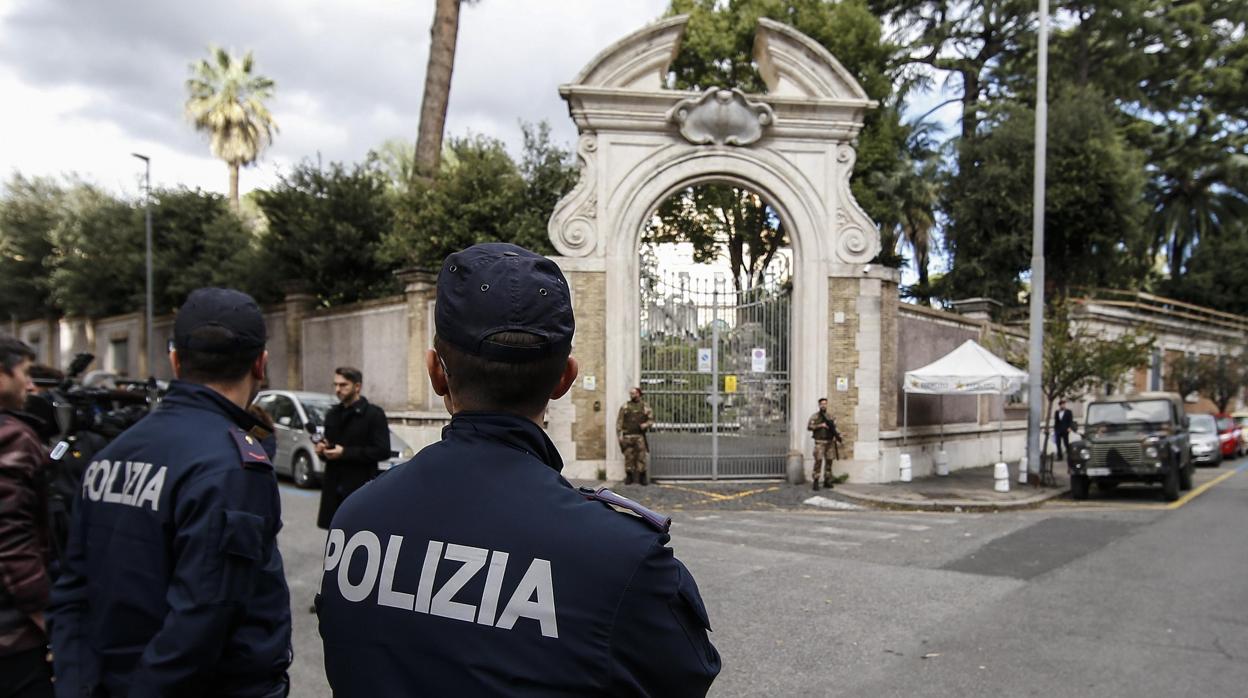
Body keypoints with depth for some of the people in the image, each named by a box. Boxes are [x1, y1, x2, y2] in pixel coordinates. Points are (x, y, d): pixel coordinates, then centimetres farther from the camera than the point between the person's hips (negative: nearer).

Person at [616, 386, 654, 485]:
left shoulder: (645, 407, 9)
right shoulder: (624, 407, 9)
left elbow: (651, 419, 8)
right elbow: (619, 421, 6)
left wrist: (646, 424, -12)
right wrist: (619, 435, -2)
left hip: (640, 436, 0)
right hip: (627, 436, 1)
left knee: (641, 457, -4)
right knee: (628, 457, 0)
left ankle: (642, 477, 3)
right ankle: (629, 477, 9)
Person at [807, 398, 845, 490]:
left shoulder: (830, 417, 15)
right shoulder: (814, 416, 1)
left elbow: (834, 428, 16)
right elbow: (809, 426, -9)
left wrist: (838, 436, -2)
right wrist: (820, 425, -16)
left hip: (830, 442, 5)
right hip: (820, 442, -5)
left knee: (829, 461, 6)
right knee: (818, 461, -12)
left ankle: (827, 481, 15)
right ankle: (815, 482, -11)